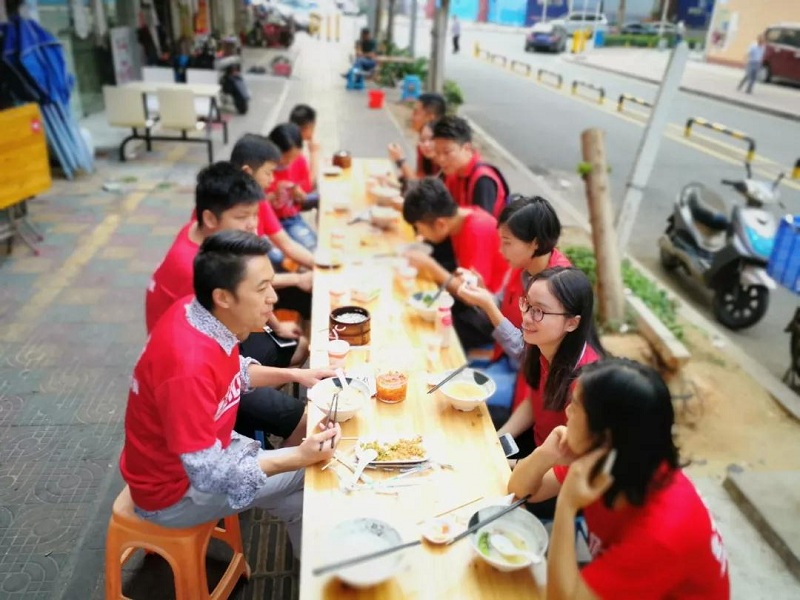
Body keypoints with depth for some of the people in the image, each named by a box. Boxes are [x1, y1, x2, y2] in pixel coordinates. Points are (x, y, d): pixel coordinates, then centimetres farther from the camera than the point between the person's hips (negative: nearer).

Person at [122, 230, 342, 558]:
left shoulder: (201, 313, -12)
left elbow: (234, 373, 9)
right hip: (173, 490, -8)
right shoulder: (189, 365, -38)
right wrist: (299, 458, -32)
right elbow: (209, 474, -32)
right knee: (309, 476, -4)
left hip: (201, 452, 8)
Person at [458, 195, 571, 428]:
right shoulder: (524, 265, -7)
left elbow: (528, 353, -22)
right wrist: (481, 293, -15)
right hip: (508, 357, 7)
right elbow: (504, 308, 6)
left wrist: (488, 306, -30)